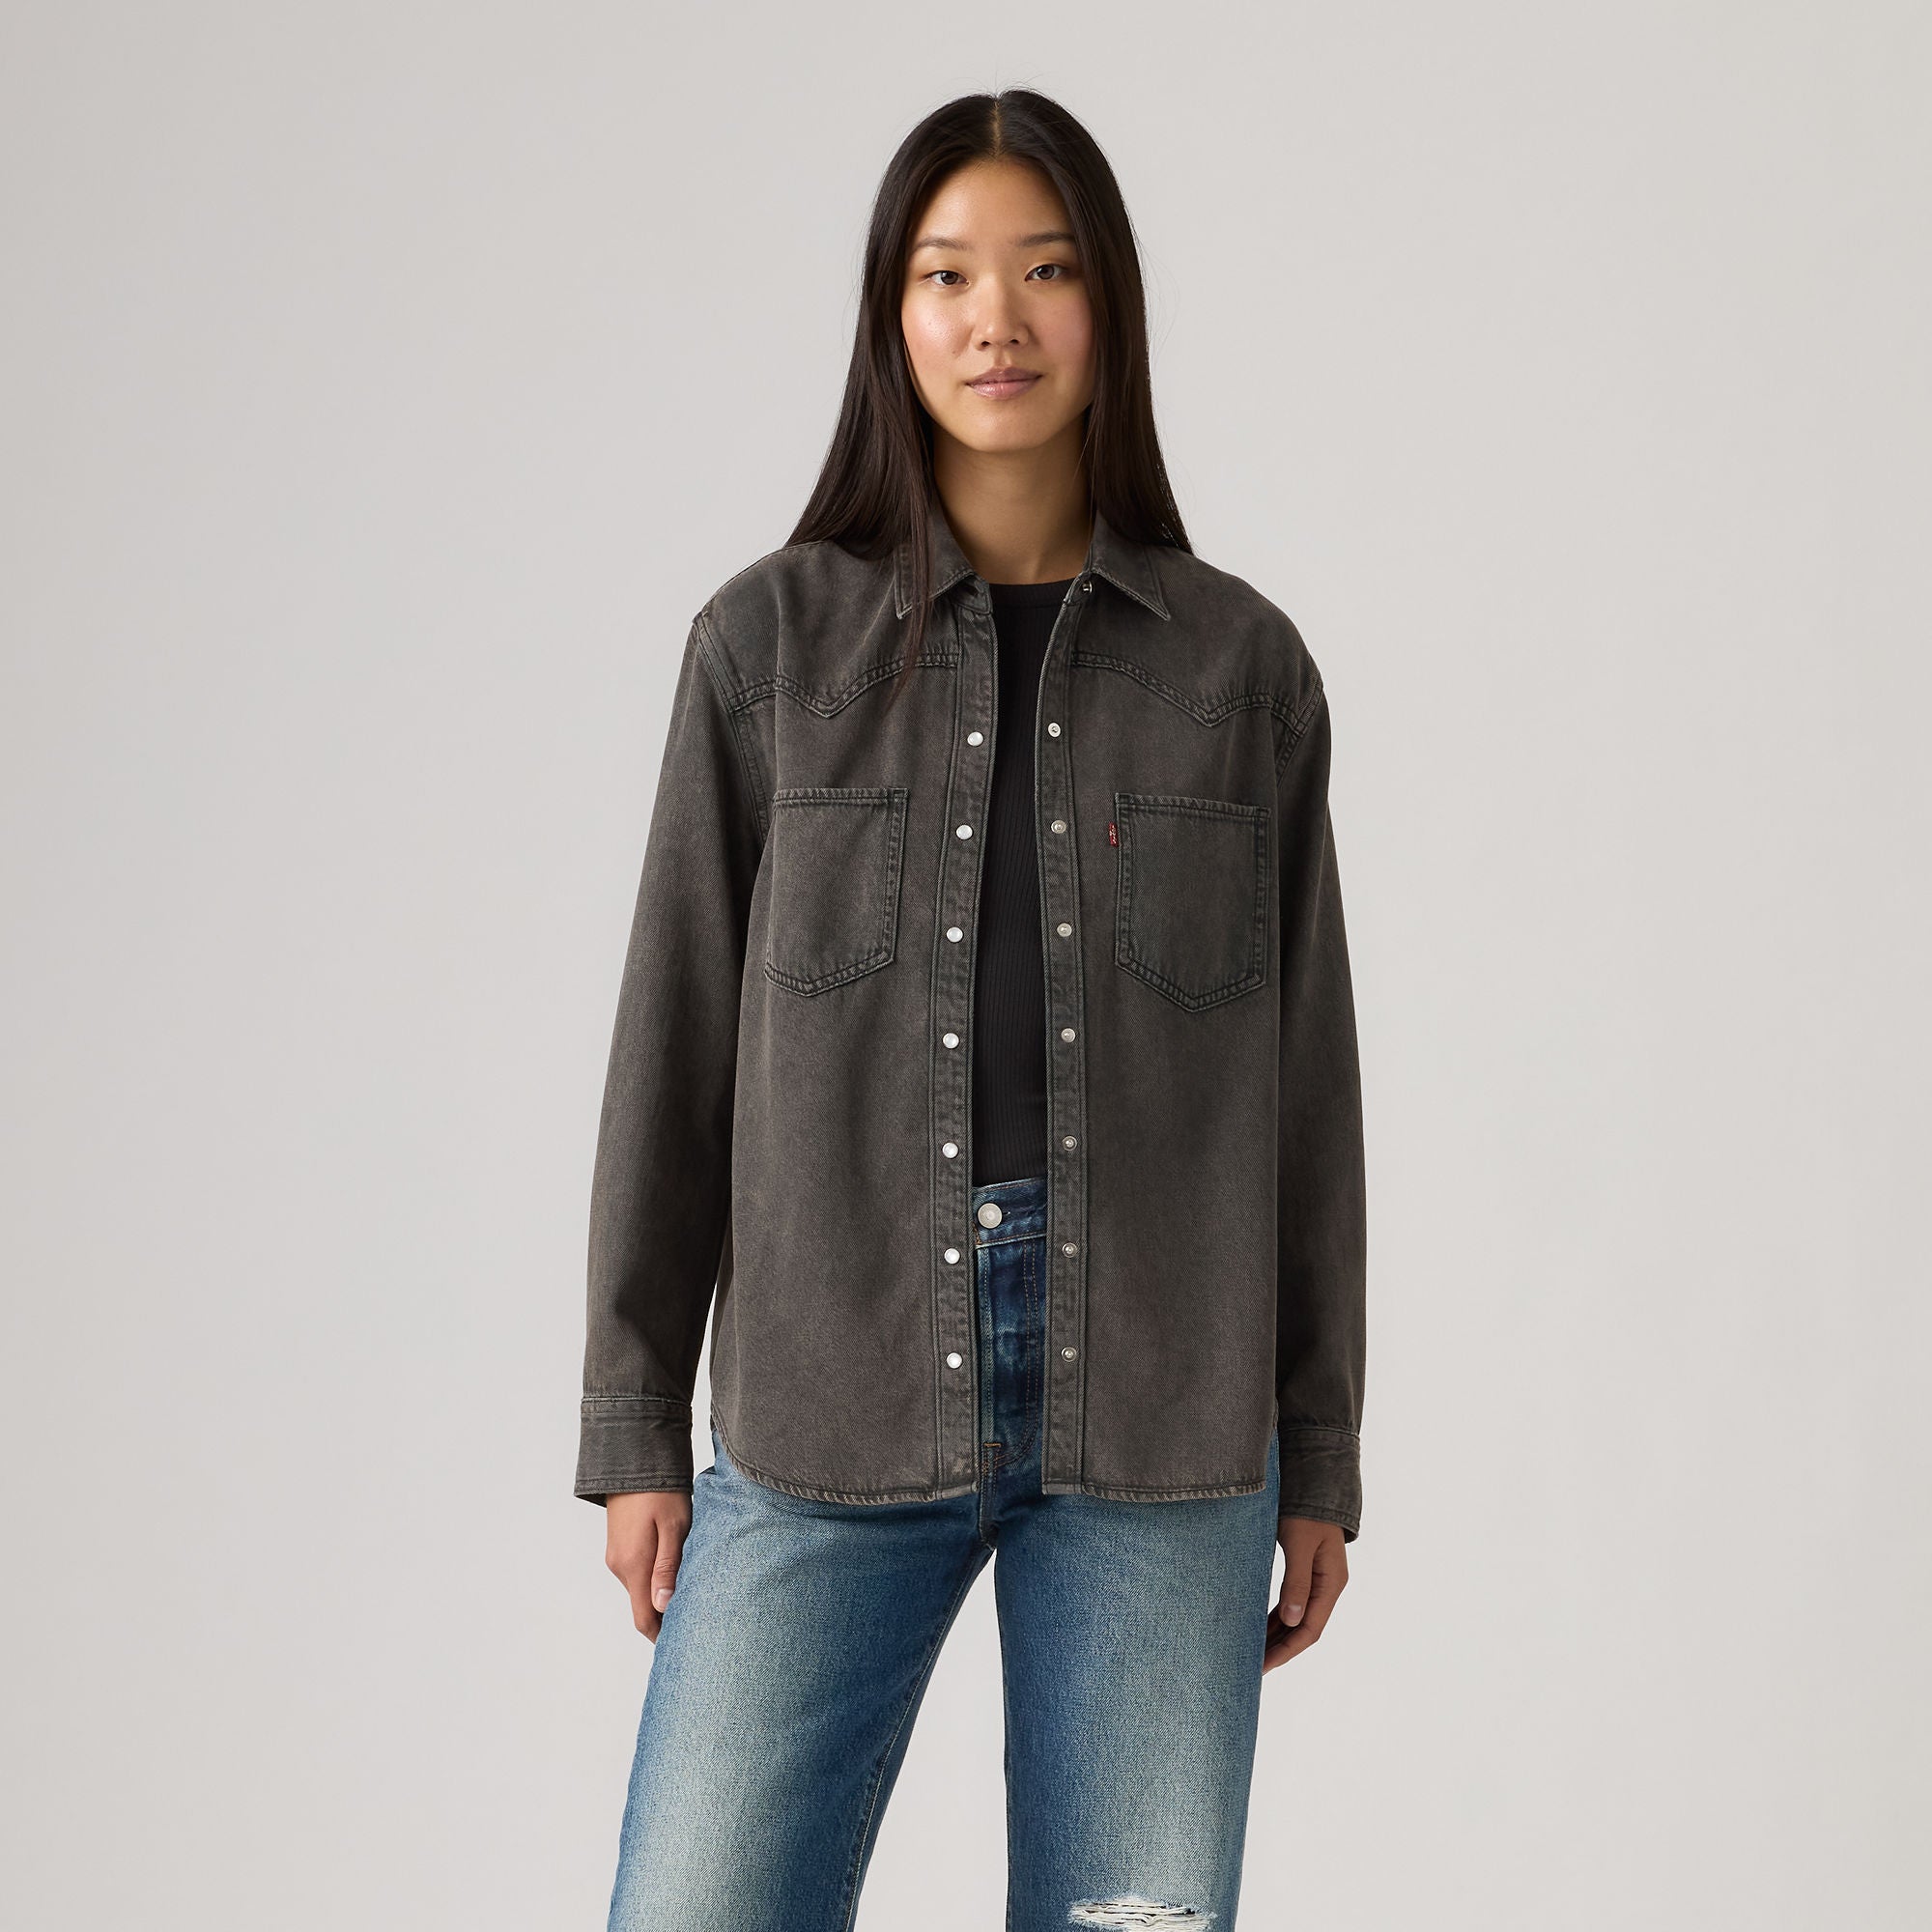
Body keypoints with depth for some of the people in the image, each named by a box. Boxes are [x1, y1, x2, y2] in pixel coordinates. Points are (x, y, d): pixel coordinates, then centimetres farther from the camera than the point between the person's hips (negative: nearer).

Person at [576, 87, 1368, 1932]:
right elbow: (678, 1037, 4)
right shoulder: (771, 640, 3)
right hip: (831, 1405, 0)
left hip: (1159, 1421, 1)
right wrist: (635, 1423, 3)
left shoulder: (1242, 663, 5)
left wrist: (1321, 1459, 8)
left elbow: (1304, 1073, 8)